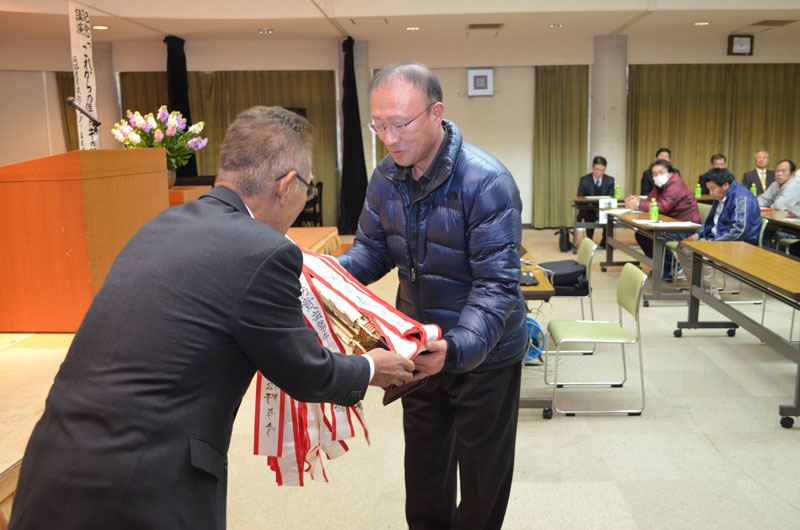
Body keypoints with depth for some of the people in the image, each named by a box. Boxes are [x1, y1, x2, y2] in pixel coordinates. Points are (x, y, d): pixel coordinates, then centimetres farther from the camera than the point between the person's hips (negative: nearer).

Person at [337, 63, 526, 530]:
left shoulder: (486, 182, -27)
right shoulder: (387, 176, -6)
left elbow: (498, 285, -29)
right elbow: (372, 248, 1)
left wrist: (457, 348, -45)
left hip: (483, 352, -5)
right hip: (419, 344, 6)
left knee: (482, 472, 15)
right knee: (422, 461, 23)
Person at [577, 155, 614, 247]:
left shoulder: (610, 180, -2)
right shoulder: (584, 180, -7)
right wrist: (592, 206, -23)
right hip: (589, 209, -2)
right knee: (590, 216, -34)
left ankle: (605, 240, -8)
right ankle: (589, 240, -10)